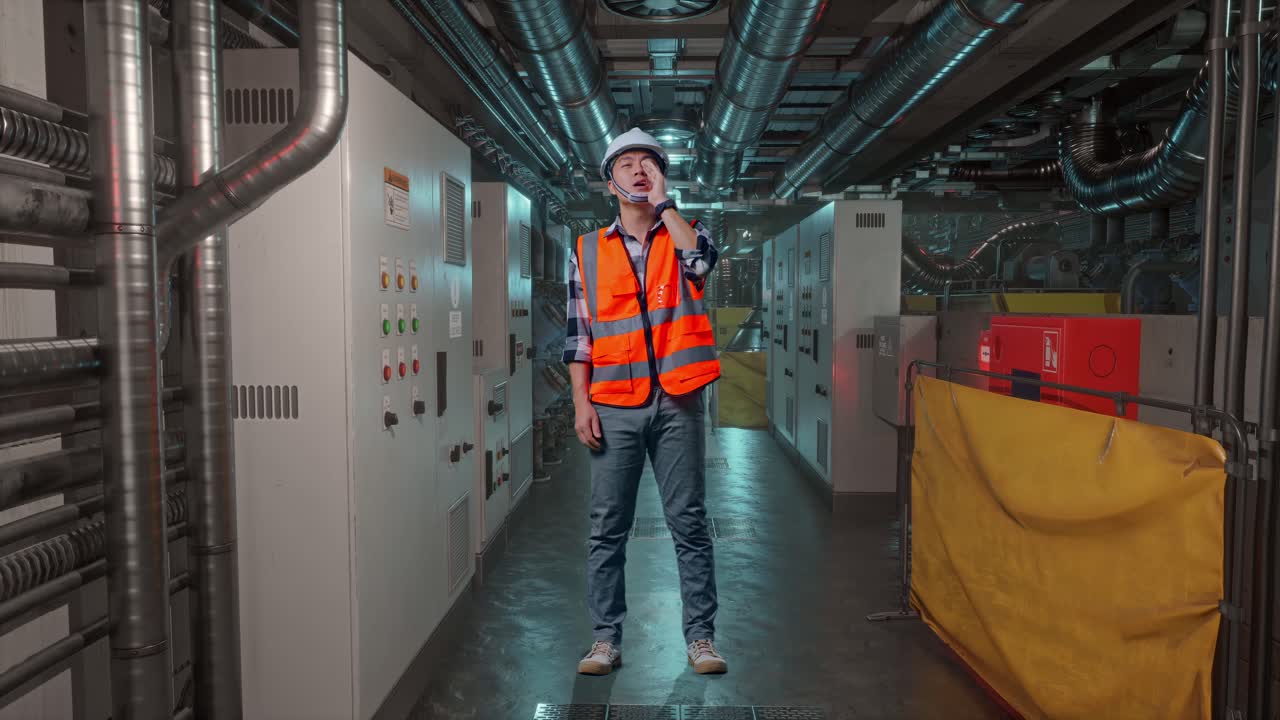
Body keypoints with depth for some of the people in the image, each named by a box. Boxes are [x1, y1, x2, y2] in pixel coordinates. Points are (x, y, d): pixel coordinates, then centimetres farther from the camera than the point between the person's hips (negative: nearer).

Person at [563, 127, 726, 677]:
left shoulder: (685, 235, 9)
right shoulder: (587, 251, 10)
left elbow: (700, 261, -17)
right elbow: (578, 332, 7)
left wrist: (663, 202, -7)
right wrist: (581, 401, 0)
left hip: (677, 403, -1)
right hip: (613, 406, 1)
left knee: (689, 523, 4)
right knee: (607, 528, 5)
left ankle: (700, 636, 14)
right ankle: (606, 638, 15)